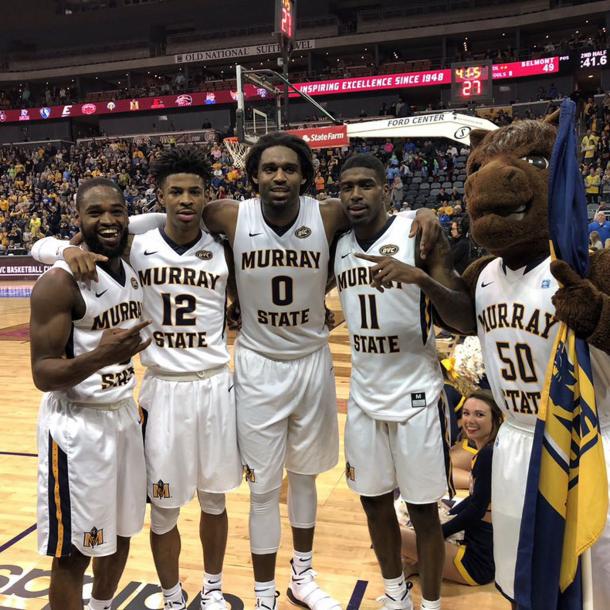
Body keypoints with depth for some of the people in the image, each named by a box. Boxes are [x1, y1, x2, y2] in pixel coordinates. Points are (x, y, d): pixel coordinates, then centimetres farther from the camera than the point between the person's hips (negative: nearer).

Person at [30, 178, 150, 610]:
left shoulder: (133, 271, 5)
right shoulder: (59, 282, -18)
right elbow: (43, 375, -19)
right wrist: (100, 356, -36)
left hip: (125, 415, 7)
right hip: (77, 426, -7)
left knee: (121, 531, 21)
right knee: (74, 552, 7)